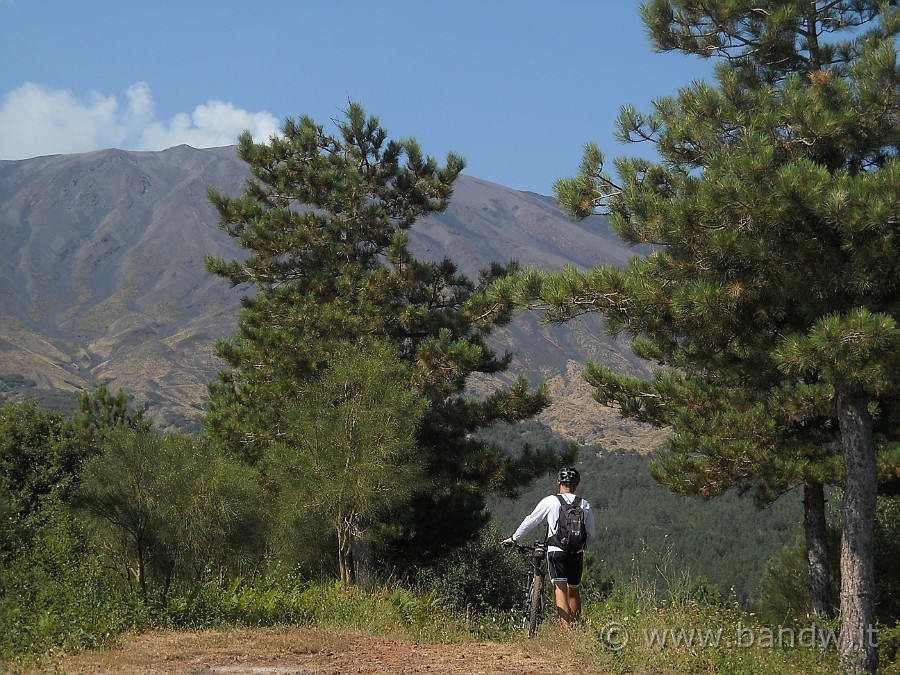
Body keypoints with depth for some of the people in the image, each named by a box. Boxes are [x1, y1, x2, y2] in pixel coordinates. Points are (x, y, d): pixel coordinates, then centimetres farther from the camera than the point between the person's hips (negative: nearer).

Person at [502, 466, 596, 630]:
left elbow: (530, 521, 4)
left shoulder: (550, 501, -2)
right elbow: (592, 534, 13)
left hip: (557, 552, -3)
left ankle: (567, 630, -23)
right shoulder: (585, 505, 6)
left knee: (560, 591, -9)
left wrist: (513, 539, 16)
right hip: (577, 554, 3)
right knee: (574, 592, 18)